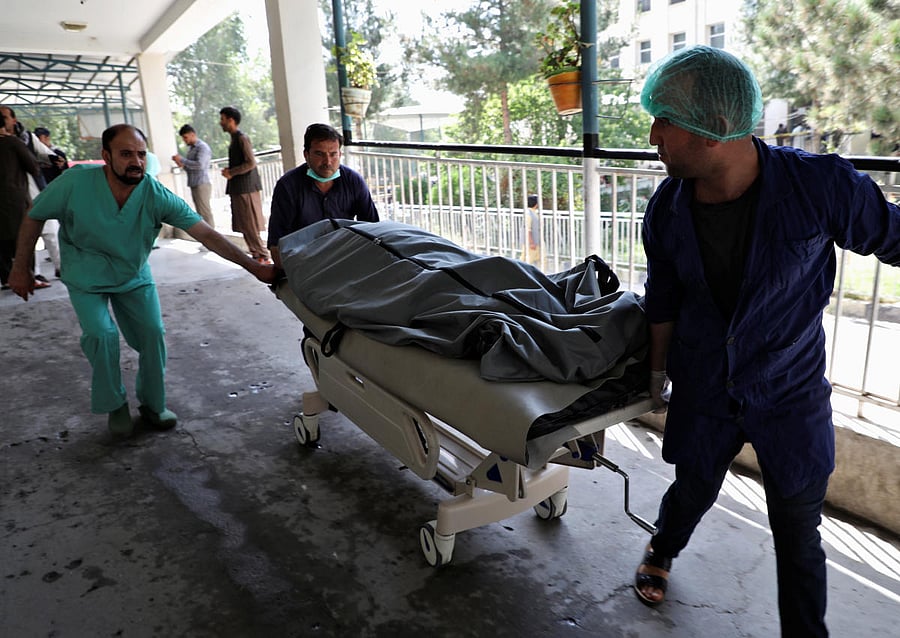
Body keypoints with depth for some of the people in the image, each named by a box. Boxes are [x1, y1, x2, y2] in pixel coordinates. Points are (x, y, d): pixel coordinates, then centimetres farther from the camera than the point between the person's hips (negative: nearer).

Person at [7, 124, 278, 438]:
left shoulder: (158, 197, -24)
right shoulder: (75, 182, -26)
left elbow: (207, 235, -29)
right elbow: (34, 217, -9)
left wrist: (254, 267, -36)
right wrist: (20, 267, -4)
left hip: (134, 276, 2)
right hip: (86, 279, -1)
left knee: (153, 333, -6)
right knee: (102, 335, -18)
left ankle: (153, 404, 17)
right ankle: (115, 406, 6)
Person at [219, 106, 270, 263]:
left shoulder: (242, 138, -12)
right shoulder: (234, 138, 16)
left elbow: (251, 163, -19)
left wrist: (231, 172, -13)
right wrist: (229, 171, 8)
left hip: (246, 188, -9)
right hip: (238, 188, 9)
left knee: (251, 225, -7)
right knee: (244, 225, 9)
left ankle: (263, 256, -2)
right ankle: (256, 255, 14)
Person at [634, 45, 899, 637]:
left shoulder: (820, 185, -23)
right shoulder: (668, 209, -11)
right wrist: (659, 372, 13)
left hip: (791, 395, -2)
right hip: (703, 390, 2)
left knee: (798, 536, 12)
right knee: (692, 492, 23)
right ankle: (662, 552, 57)